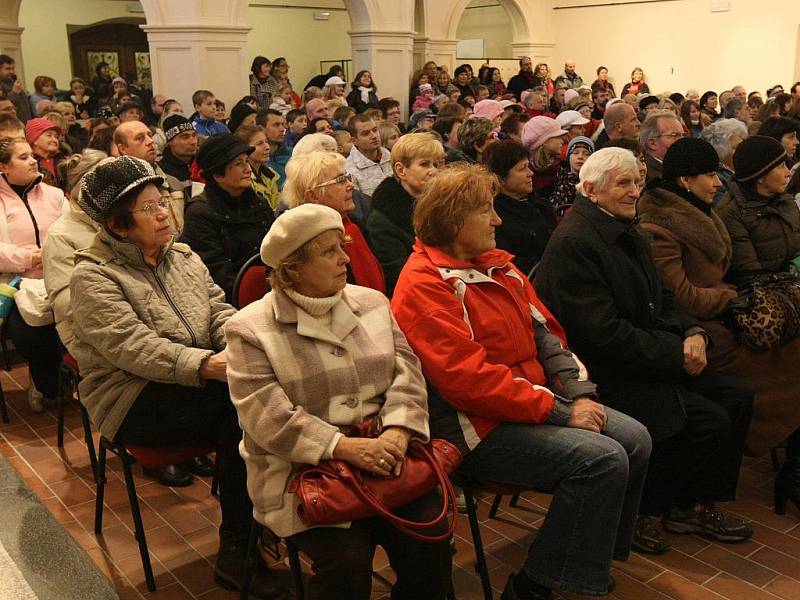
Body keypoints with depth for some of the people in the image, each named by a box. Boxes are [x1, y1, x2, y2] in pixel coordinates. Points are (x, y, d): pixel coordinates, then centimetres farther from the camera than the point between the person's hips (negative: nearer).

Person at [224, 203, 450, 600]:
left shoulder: (372, 304, 11)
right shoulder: (250, 330, -4)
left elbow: (406, 375, 4)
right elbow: (268, 418, -13)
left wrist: (396, 433, -15)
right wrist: (346, 448, -22)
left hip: (384, 457, 4)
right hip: (300, 471, -3)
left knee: (429, 537, -16)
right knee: (348, 558, -23)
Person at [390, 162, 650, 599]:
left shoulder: (496, 264, 12)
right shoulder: (423, 286, -16)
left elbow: (545, 332, 11)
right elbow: (469, 380, -23)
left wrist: (580, 394, -4)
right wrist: (559, 411, -20)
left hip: (537, 399, 9)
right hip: (477, 429, -9)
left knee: (634, 439, -1)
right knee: (603, 460, -20)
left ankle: (596, 556, 16)